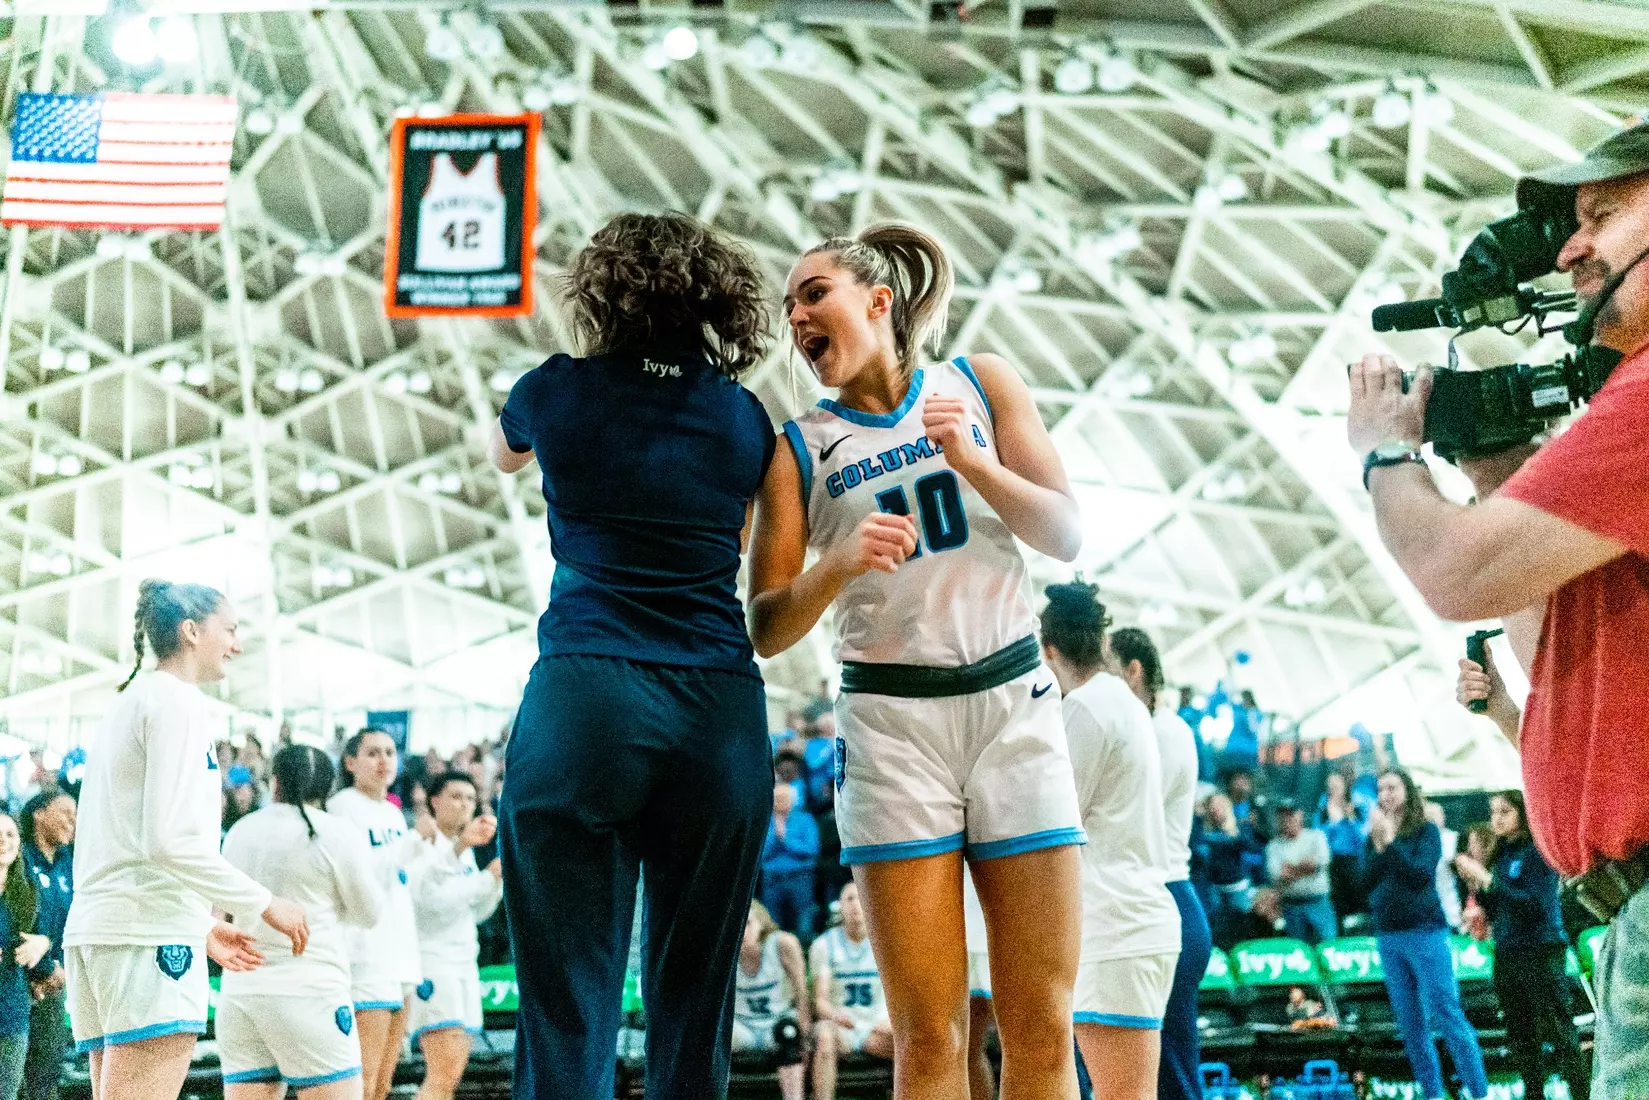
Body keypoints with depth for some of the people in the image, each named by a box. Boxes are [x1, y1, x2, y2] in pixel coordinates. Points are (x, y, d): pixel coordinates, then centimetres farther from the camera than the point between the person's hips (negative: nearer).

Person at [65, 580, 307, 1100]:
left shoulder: (125, 706, 24)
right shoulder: (178, 701, -5)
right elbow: (170, 839, -17)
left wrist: (202, 928, 24)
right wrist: (265, 904, -9)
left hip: (95, 928, 10)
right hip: (150, 934, -10)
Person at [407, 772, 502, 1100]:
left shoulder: (466, 851, 16)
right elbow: (430, 898, -26)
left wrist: (500, 877, 4)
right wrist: (489, 876, -27)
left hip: (463, 962, 9)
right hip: (430, 959, -9)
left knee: (452, 1072, 8)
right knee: (445, 1073, -18)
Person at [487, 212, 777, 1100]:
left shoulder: (560, 391, 7)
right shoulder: (746, 418, 12)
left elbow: (502, 454, 31)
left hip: (585, 697, -2)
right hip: (722, 706, 2)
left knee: (569, 1004, -5)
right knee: (693, 1003, 8)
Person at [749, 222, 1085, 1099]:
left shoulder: (980, 384, 8)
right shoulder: (799, 449, 5)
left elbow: (1067, 535, 4)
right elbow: (766, 630, 1)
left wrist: (972, 463, -11)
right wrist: (837, 565, -17)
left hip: (1014, 702, 1)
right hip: (892, 718, -1)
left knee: (1041, 1026, -2)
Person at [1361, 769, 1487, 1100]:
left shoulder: (1426, 831, -1)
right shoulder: (1374, 836, 11)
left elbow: (1421, 874, -15)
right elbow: (1367, 883, 1)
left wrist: (1390, 842, -16)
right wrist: (1378, 845, -10)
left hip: (1425, 933, -5)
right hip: (1388, 937, 5)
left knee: (1447, 1016, -9)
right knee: (1410, 1024, 6)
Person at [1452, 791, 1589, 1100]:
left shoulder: (1538, 851, -7)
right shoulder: (1500, 856, 13)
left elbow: (1537, 904, -18)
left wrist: (1488, 880, -20)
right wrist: (1476, 884, -2)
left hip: (1540, 954, -8)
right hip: (1507, 956, 8)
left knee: (1559, 1034, -9)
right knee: (1521, 1039, 9)